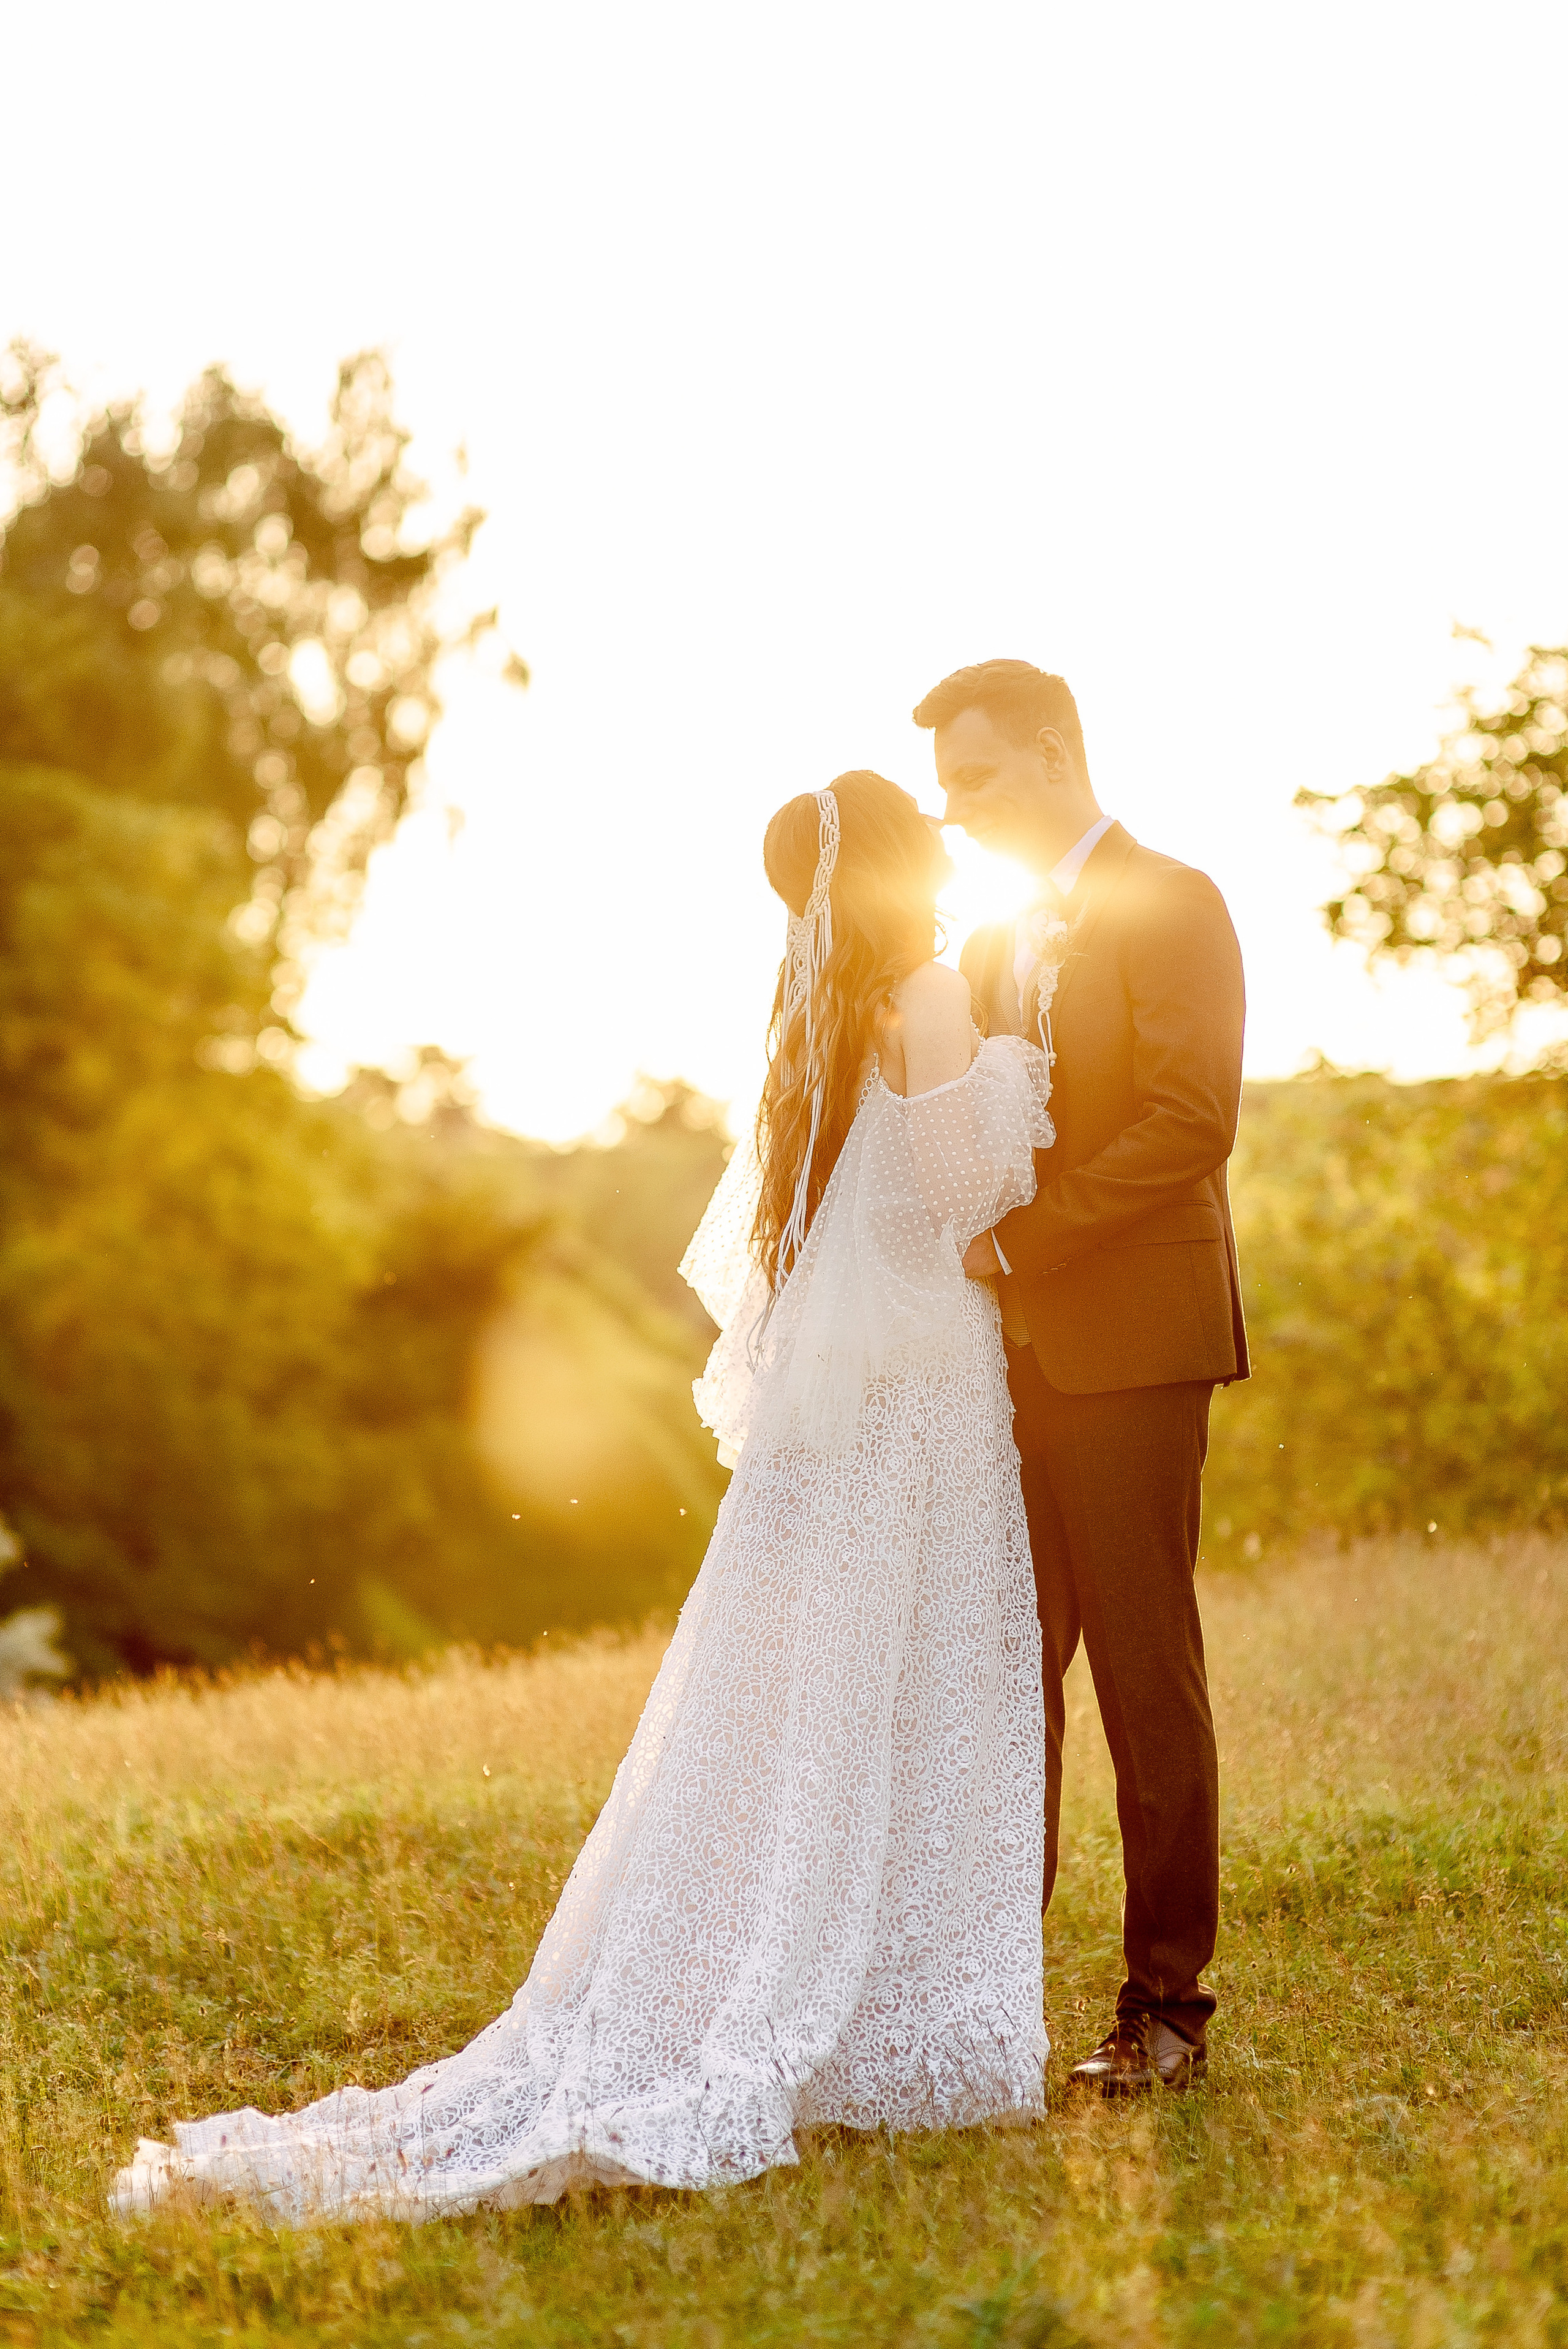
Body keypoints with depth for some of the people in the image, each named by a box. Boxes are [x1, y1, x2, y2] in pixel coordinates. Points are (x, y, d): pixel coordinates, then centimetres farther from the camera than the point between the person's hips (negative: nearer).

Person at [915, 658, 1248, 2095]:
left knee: (1145, 1673, -2)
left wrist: (1019, 1237, -18)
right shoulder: (998, 944, 21)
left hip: (1129, 1344, -7)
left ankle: (1168, 2006, 6)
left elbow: (1193, 1120, -15)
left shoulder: (1170, 905, -3)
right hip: (1014, 1355, 7)